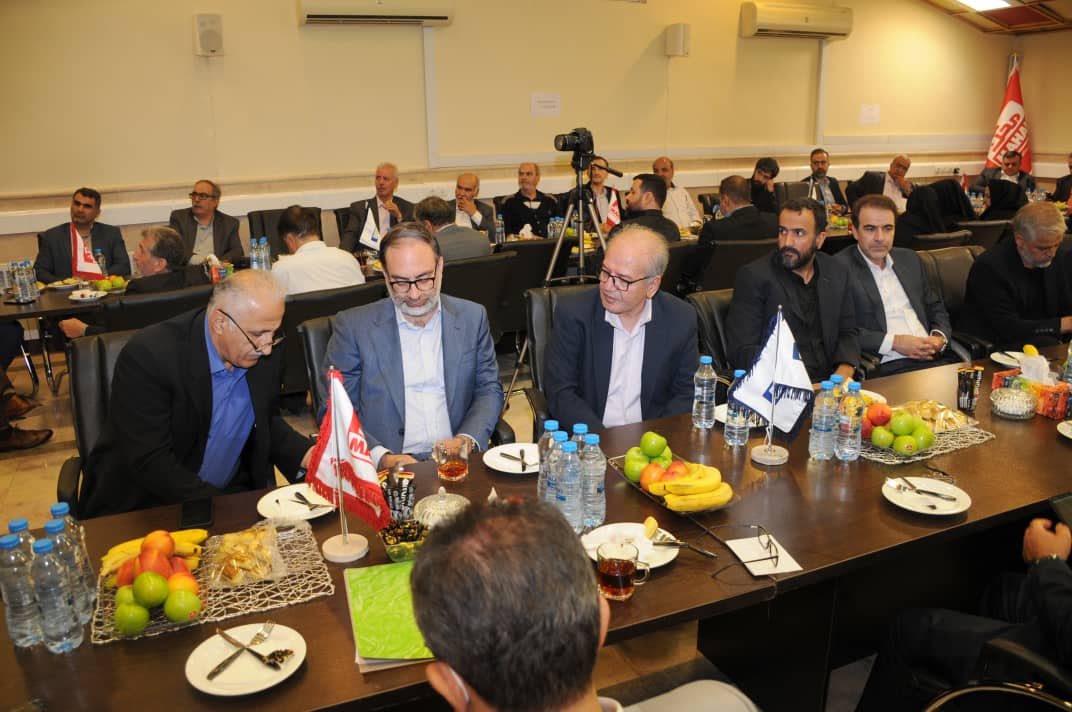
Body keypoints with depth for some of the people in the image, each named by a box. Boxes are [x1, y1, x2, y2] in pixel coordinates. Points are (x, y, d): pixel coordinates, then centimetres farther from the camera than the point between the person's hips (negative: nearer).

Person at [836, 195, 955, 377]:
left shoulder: (910, 259, 19)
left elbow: (936, 308, 26)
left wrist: (940, 337, 5)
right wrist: (893, 342, -13)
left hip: (936, 357, 7)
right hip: (886, 367, -7)